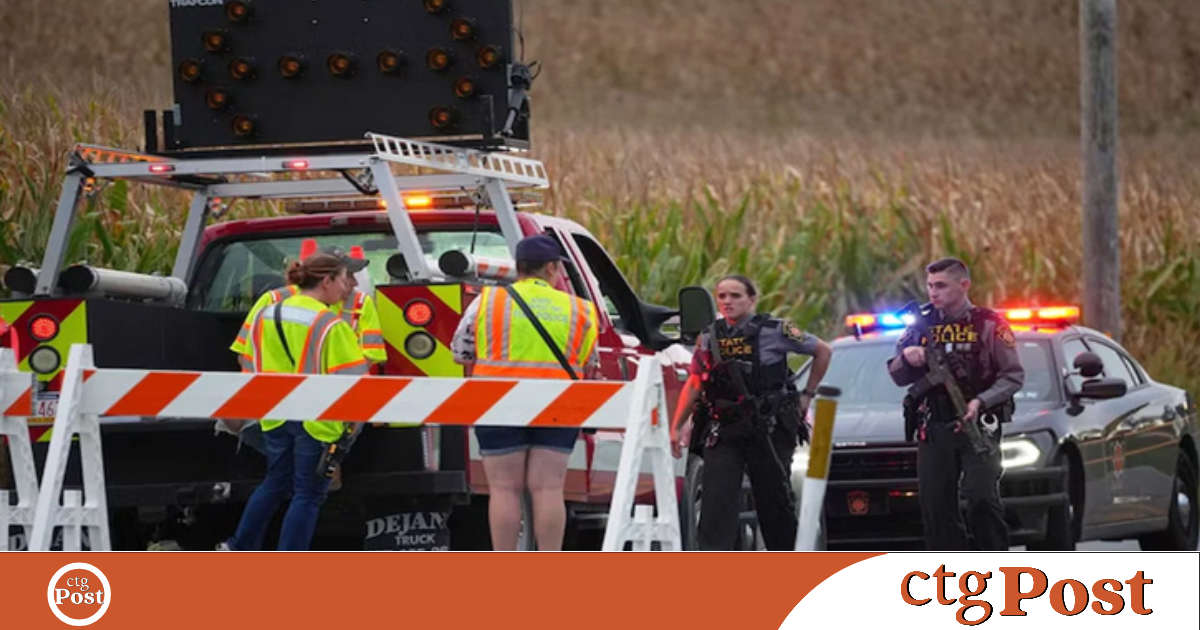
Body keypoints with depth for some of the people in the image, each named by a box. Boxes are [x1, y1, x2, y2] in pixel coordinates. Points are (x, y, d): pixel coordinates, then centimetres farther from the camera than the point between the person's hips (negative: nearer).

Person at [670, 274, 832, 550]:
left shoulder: (775, 331, -4)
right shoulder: (709, 338, 8)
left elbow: (822, 351, 7)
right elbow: (693, 384, 18)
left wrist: (807, 395, 9)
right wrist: (677, 426, 17)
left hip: (769, 431, -3)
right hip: (723, 432, 3)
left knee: (775, 500, 7)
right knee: (716, 499, -12)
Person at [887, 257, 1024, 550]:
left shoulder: (990, 325, 2)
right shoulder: (922, 326, 14)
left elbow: (1013, 376, -2)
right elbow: (897, 377, 17)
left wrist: (981, 401, -17)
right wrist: (907, 358, -6)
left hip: (978, 425, -4)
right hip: (933, 431, 4)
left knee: (982, 498, -16)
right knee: (935, 505, 2)